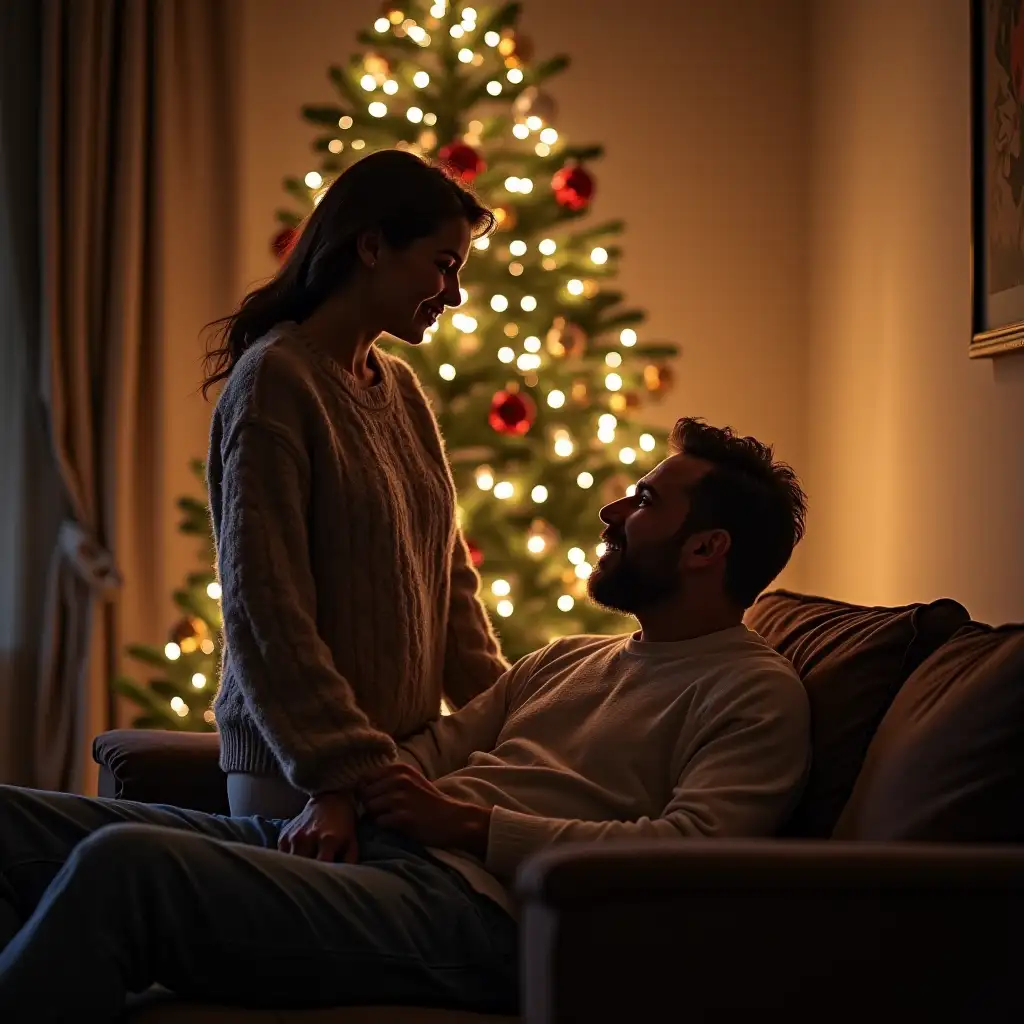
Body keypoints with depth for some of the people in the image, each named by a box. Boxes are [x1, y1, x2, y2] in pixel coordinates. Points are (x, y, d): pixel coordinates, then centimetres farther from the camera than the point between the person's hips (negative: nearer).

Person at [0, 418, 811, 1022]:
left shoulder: (757, 693, 2)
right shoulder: (569, 659, 29)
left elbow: (684, 850, -15)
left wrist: (470, 823, -13)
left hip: (471, 906, -9)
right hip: (364, 845, 9)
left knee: (123, 862, -31)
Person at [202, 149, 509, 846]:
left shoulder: (401, 387, 12)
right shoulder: (275, 378, -13)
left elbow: (448, 573, 13)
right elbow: (261, 603, -20)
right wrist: (337, 774, -26)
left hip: (405, 747, 7)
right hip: (298, 772, -7)